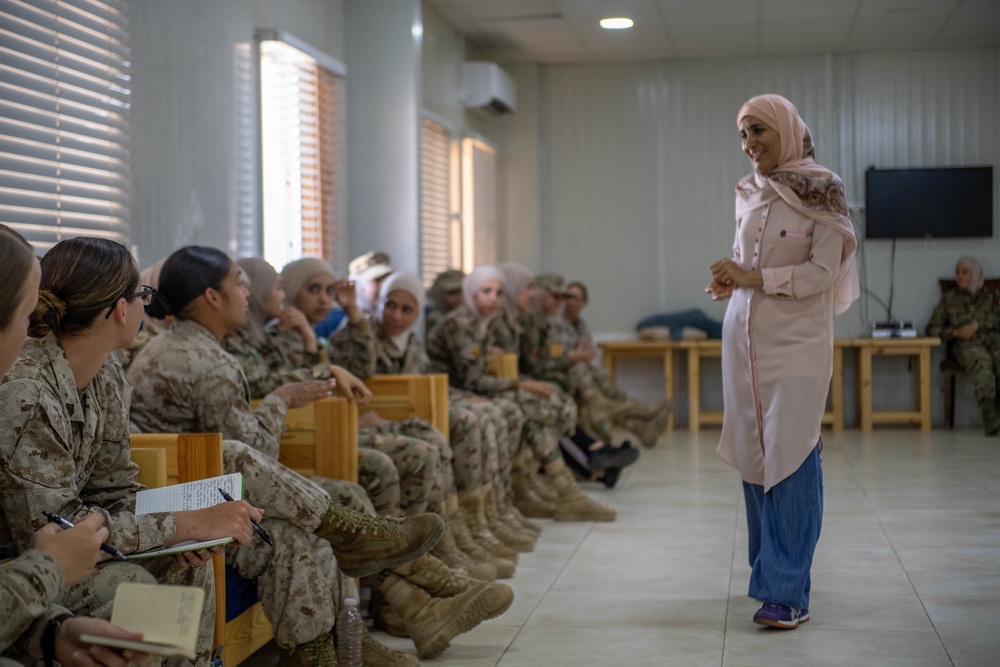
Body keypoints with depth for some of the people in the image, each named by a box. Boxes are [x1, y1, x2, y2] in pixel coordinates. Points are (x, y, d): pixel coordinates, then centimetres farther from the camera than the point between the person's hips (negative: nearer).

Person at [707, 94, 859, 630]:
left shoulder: (821, 191, -4)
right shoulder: (748, 194, 12)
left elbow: (823, 271, -11)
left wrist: (752, 278, -15)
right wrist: (729, 282, 0)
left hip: (797, 341, -6)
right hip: (745, 338, 6)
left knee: (790, 457, -10)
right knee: (754, 455, 6)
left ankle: (787, 593, -10)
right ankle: (771, 568, 19)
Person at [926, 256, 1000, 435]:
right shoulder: (949, 298, 23)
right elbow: (932, 328, 18)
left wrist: (977, 325, -4)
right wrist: (956, 332, 2)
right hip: (968, 345, -1)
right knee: (982, 365, -39)